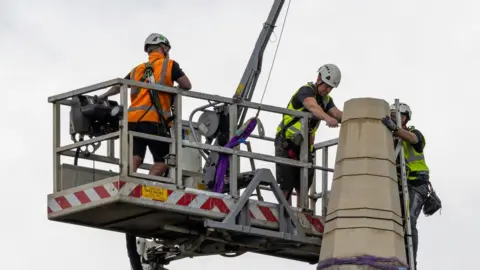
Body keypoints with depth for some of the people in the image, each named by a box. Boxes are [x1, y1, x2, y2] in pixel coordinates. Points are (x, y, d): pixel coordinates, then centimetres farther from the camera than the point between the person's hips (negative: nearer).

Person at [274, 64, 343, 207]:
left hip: (304, 145, 7)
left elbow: (338, 114, -6)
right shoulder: (306, 90, -13)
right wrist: (328, 118, -56)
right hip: (287, 143, -7)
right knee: (286, 184, -11)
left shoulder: (326, 100, 11)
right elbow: (312, 106, -36)